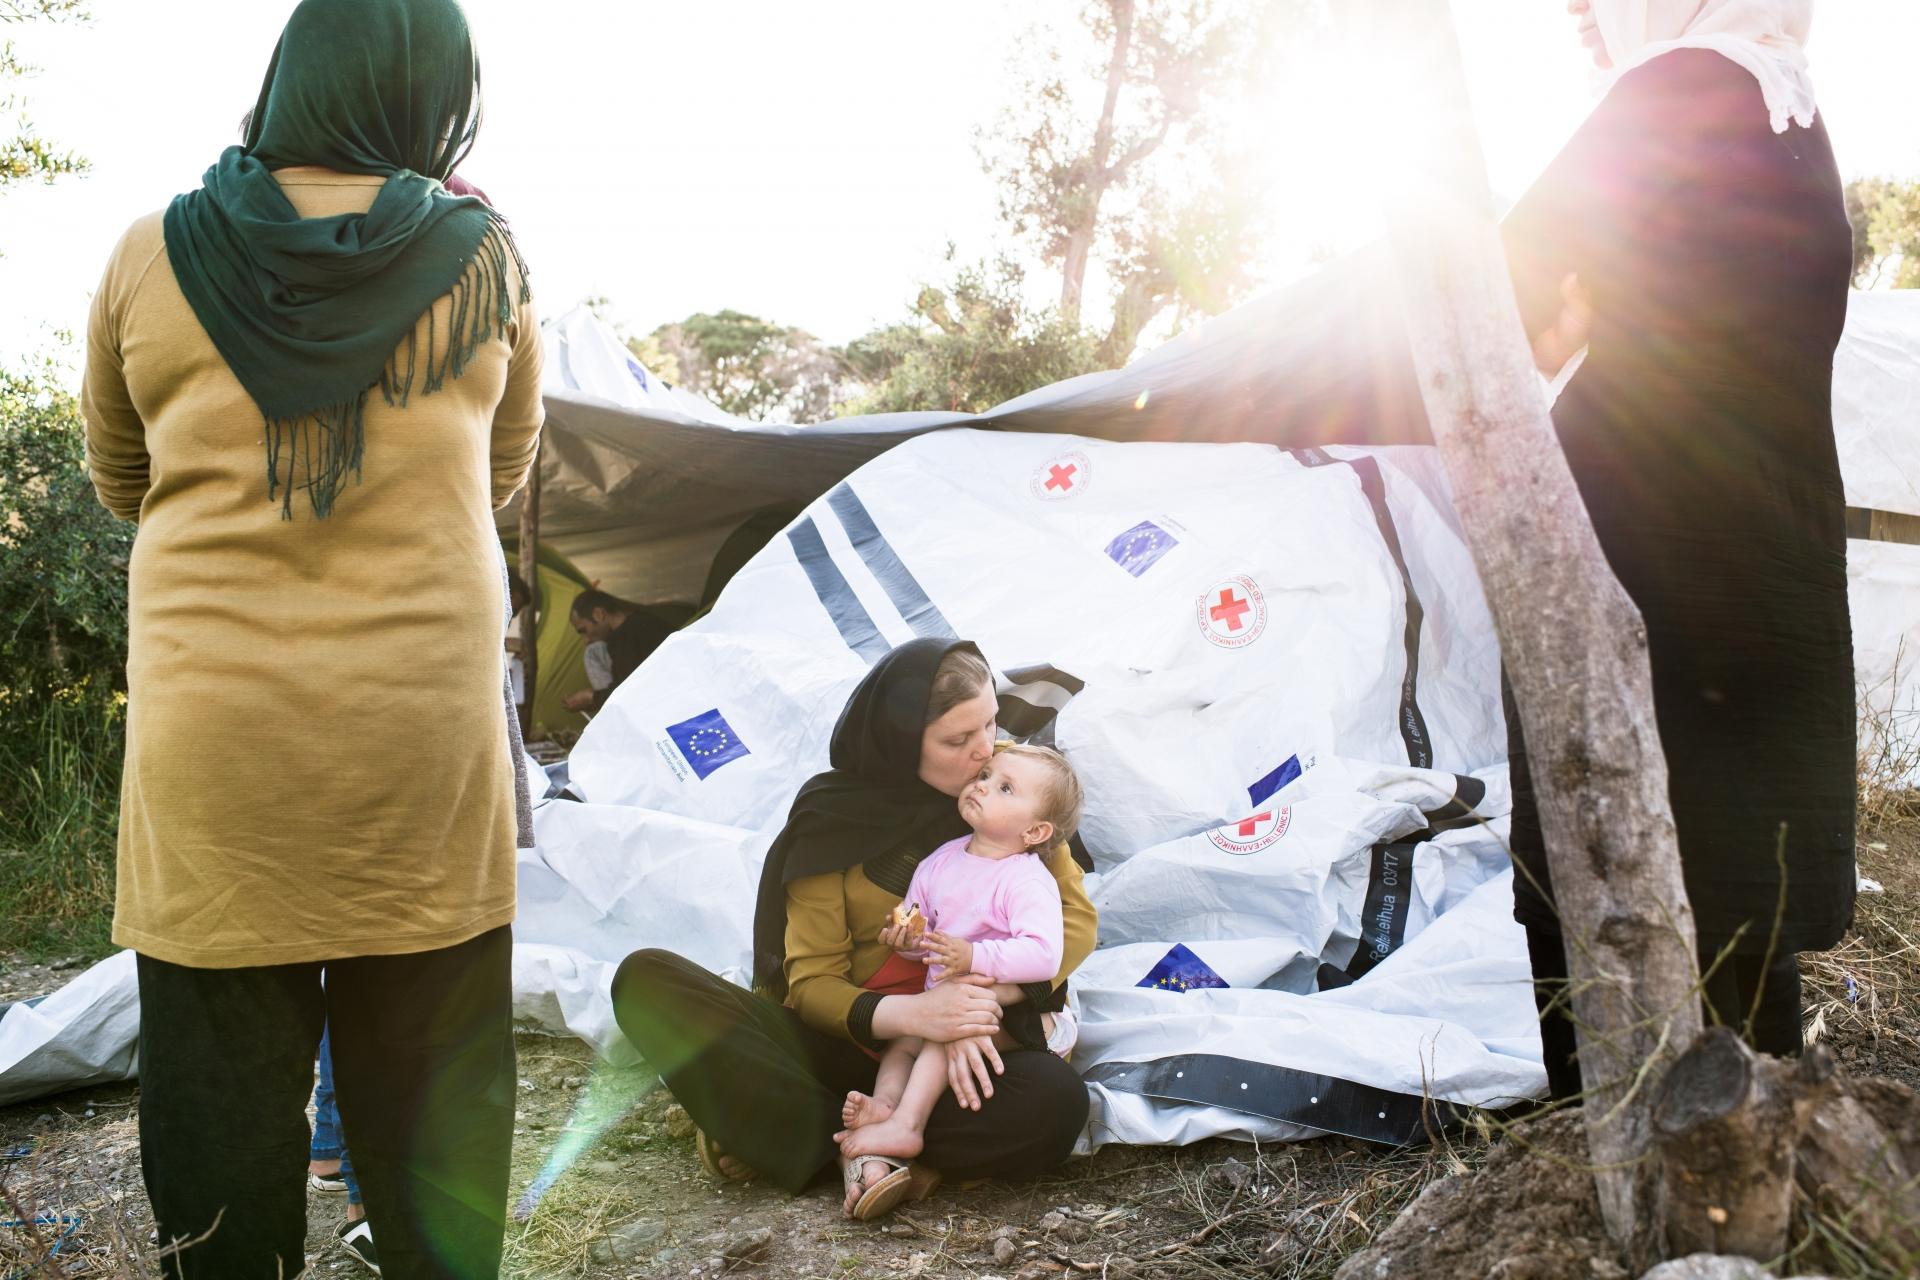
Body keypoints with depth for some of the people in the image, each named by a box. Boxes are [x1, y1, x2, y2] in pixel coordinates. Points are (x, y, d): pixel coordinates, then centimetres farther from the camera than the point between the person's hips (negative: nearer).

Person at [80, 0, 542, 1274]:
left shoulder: (152, 259, 0)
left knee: (222, 1076, 10)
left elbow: (122, 484, 15)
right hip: (425, 739, 0)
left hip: (211, 747, 0)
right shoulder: (485, 258, -2)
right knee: (432, 1079, 11)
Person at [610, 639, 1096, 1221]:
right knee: (648, 979, -21)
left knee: (1055, 1100, -35)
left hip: (958, 1058, 0)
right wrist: (907, 1014, -27)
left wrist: (987, 998, -21)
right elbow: (812, 981, -6)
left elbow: (1074, 915, -3)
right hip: (847, 1045, 0)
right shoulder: (833, 819, -5)